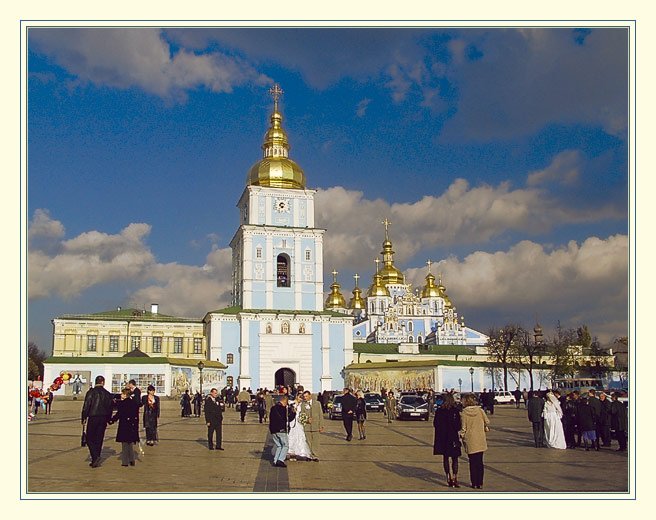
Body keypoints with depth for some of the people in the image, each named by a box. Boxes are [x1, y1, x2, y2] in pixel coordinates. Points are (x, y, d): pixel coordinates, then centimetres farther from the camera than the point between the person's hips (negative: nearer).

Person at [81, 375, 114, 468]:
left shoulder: (91, 392, -6)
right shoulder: (107, 394, 6)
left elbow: (86, 405, -8)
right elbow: (110, 407, 9)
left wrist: (84, 418, -2)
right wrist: (108, 420, 17)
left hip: (93, 418, -4)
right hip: (103, 418, 4)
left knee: (89, 439, 3)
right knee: (99, 440, 10)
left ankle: (95, 457, -14)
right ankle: (96, 460, 12)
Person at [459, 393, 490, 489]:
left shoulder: (463, 413, -12)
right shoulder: (480, 410, -4)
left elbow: (463, 429, -10)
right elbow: (487, 421, 5)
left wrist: (460, 435, 9)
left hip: (470, 442, -2)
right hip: (481, 441, 2)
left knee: (472, 462, 8)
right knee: (480, 462, 11)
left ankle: (474, 483, 11)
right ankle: (480, 483, 12)